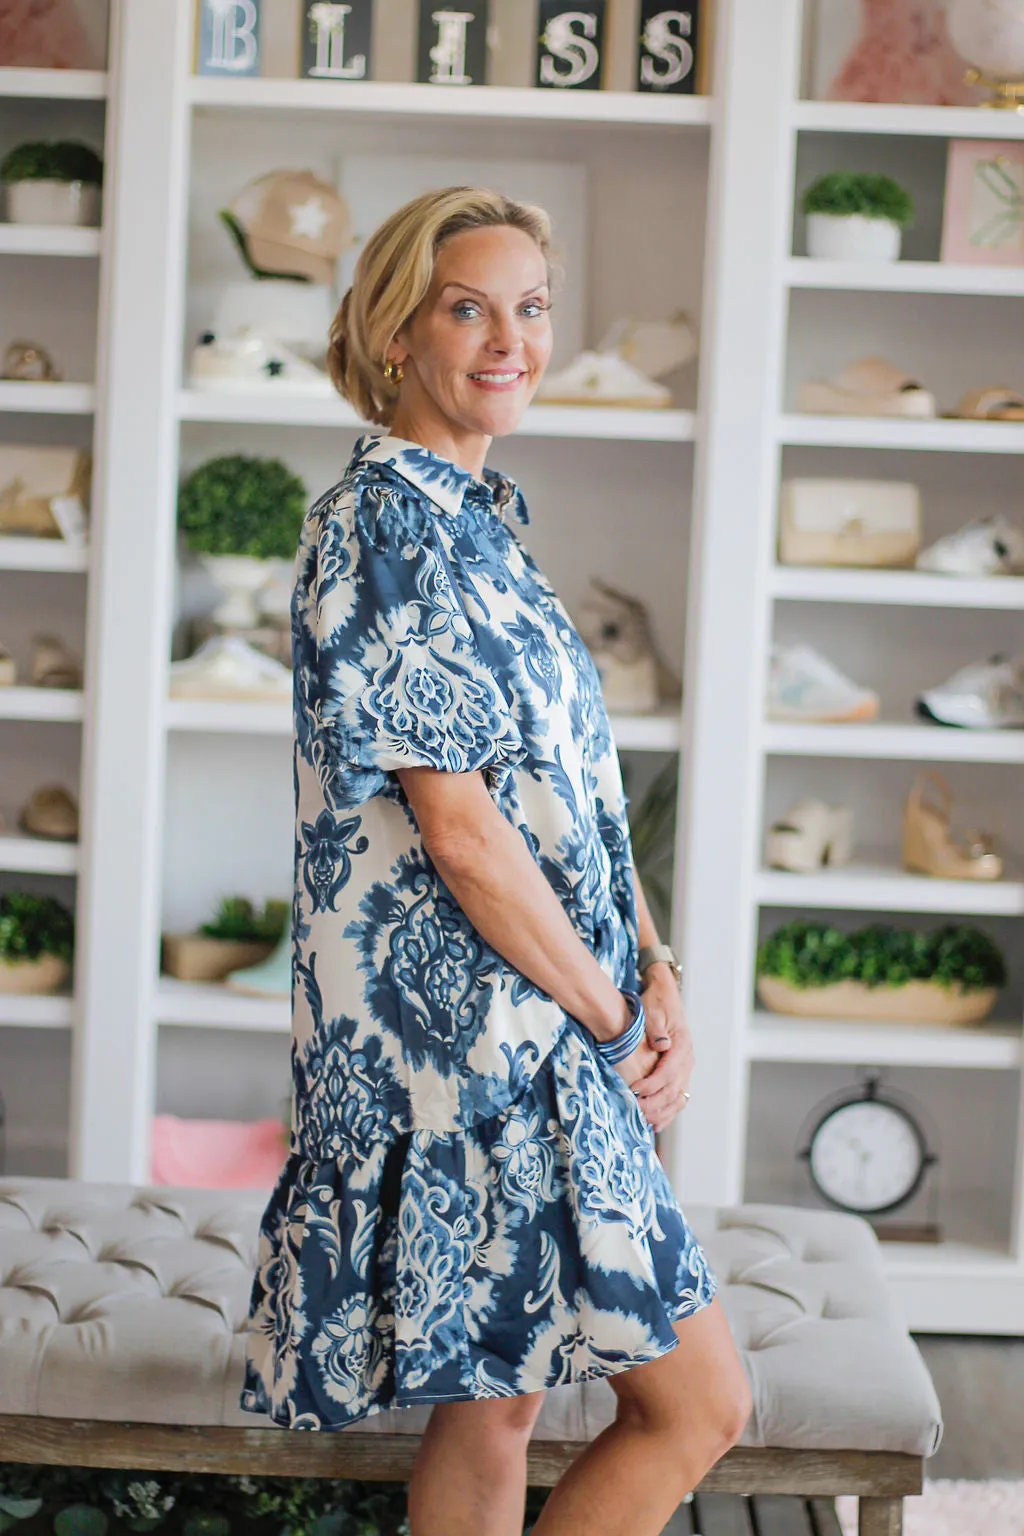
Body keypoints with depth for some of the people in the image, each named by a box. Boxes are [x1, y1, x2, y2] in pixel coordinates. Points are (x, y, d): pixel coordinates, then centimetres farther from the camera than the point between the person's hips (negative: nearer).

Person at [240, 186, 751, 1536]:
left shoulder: (473, 519, 15)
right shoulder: (386, 528, -15)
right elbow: (460, 828, -19)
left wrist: (652, 971, 3)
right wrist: (615, 1021, -11)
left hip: (517, 1043, 9)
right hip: (476, 1034, -9)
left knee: (496, 1403, 14)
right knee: (698, 1405, -3)